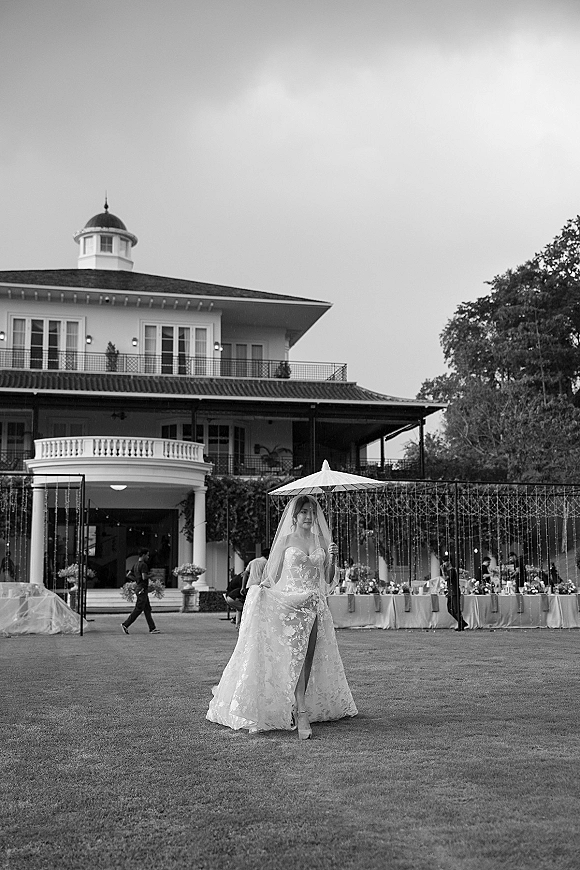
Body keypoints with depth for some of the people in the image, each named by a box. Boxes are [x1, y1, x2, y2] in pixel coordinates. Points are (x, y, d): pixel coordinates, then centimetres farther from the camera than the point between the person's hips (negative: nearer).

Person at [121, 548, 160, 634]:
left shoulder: (135, 564, 13)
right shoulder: (143, 564, -15)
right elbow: (144, 577, -23)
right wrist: (150, 575, -6)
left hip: (137, 588, 10)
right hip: (142, 589, -10)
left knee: (147, 609, 9)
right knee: (138, 609, -5)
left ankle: (152, 628, 9)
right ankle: (125, 624, -4)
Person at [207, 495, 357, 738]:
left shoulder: (321, 541, 12)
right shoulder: (285, 540, 4)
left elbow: (328, 580, 14)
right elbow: (273, 576, 8)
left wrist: (332, 559, -3)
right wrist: (261, 589, -10)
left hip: (315, 606, 3)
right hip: (289, 603, -3)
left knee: (308, 659, 3)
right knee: (295, 657, -13)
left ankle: (298, 711, 14)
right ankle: (302, 714, -15)